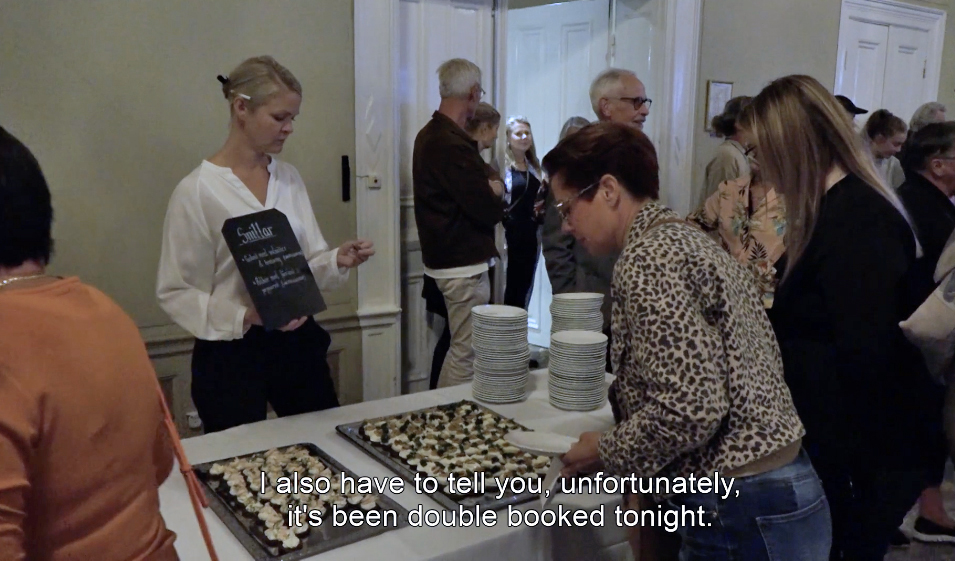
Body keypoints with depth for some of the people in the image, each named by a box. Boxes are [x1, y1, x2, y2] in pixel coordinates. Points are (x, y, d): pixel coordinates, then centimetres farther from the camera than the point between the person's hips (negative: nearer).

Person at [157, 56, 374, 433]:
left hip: (298, 342, 5)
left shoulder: (289, 178, 4)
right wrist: (244, 317, -23)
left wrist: (338, 261, -13)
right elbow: (175, 292, -10)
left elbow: (308, 263, 8)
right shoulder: (197, 191, -11)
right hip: (231, 353, -5)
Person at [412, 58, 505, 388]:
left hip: (445, 258, 10)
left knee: (458, 349, 19)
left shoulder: (430, 135, 11)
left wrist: (486, 187, -3)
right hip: (465, 264, -10)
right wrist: (496, 190, -1)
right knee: (466, 355, -1)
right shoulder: (453, 145, -22)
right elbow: (489, 210, -21)